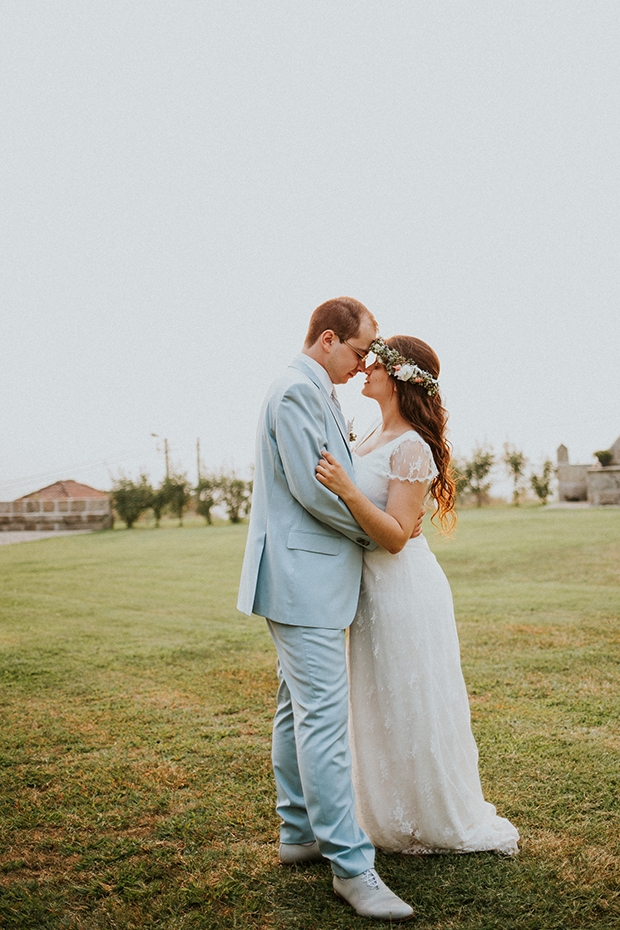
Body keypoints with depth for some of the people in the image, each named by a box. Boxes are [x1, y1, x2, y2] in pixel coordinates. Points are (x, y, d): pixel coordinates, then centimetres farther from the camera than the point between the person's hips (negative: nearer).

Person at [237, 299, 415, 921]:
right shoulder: (297, 392, -14)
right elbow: (313, 488, -20)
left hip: (309, 580, 11)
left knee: (299, 711, 16)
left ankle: (300, 833, 28)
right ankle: (350, 864, -2)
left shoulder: (312, 394, 19)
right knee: (325, 718, -8)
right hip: (305, 578, -11)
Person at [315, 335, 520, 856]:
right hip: (372, 589, 9)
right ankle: (397, 821, 36)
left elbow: (395, 537, -24)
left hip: (404, 589, -9)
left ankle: (450, 825, 27)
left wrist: (346, 489, -34)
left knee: (415, 710, 6)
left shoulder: (413, 449, -18)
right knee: (382, 710, 18)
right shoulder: (375, 438, 8)